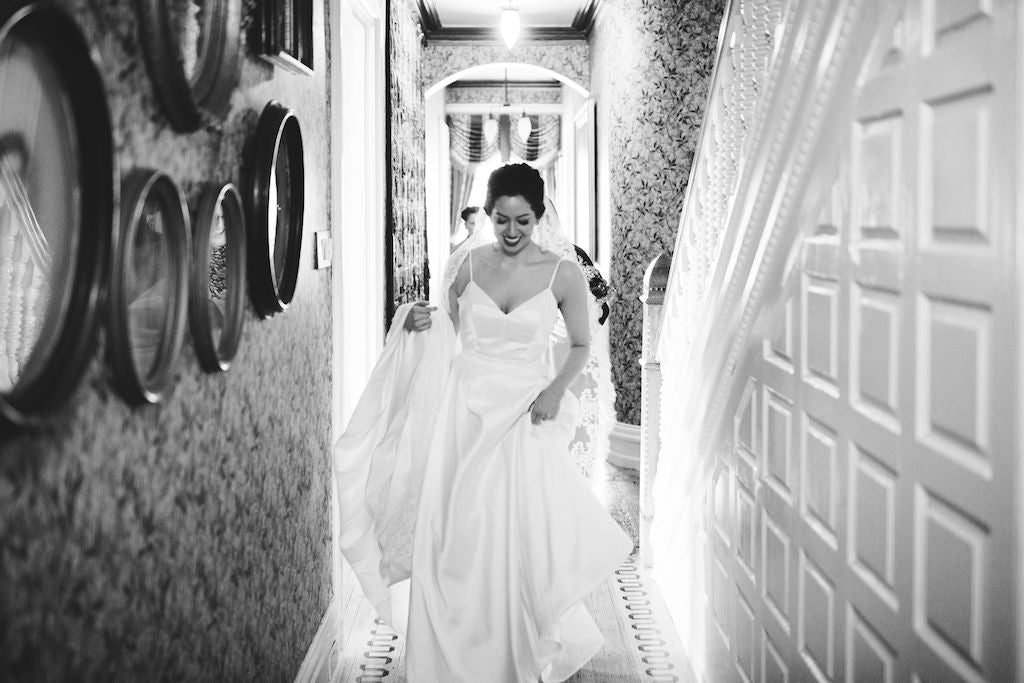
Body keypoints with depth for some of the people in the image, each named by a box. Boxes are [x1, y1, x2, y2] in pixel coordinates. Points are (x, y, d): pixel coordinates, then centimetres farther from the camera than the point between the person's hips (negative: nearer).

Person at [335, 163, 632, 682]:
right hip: (462, 410, 2)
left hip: (524, 417, -2)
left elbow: (580, 345, 8)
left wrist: (557, 388, -9)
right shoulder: (466, 264, 2)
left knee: (521, 541, -4)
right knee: (456, 537, 4)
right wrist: (420, 322, -7)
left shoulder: (563, 274, -4)